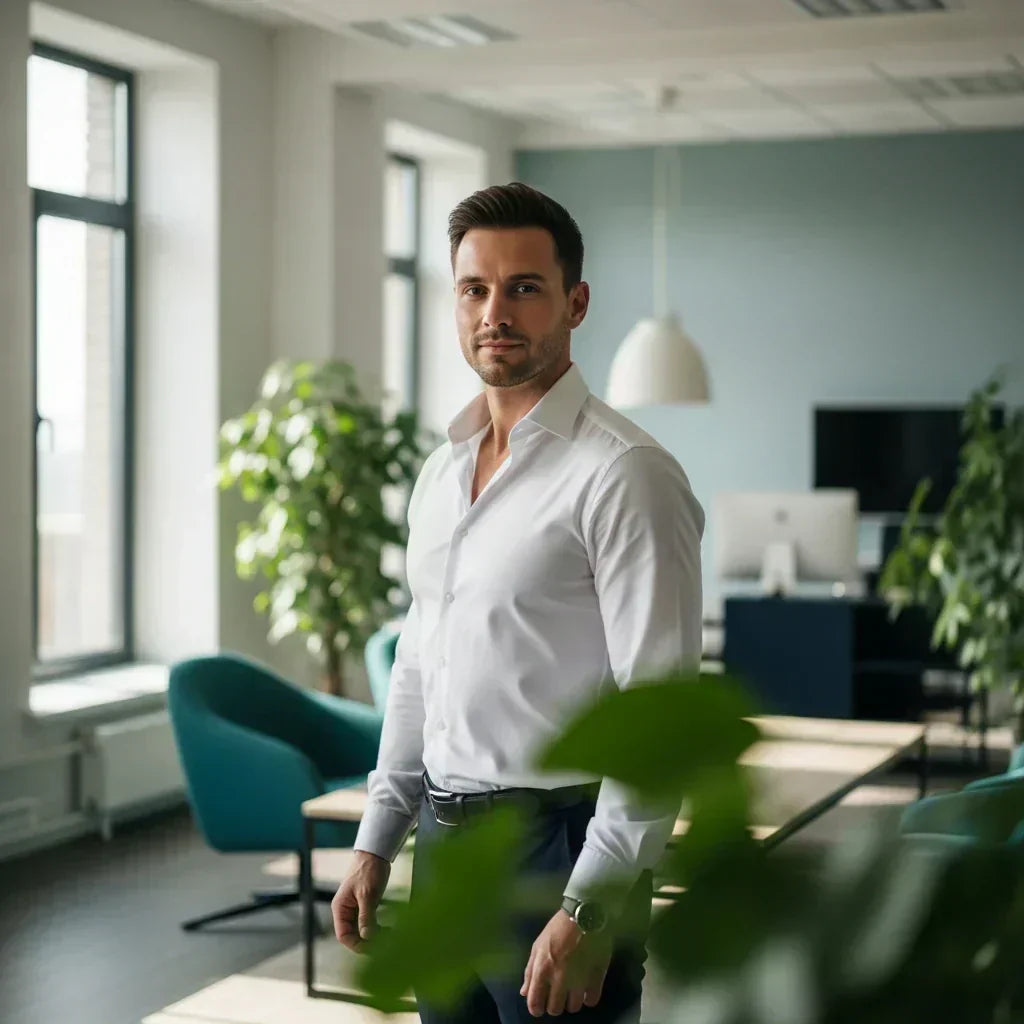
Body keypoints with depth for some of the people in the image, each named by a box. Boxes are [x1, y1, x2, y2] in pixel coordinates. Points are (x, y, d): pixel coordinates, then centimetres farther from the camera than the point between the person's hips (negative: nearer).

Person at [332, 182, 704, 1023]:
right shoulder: (443, 470, 11)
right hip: (444, 842, 7)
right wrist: (376, 843, 15)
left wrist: (589, 910, -20)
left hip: (558, 844, -7)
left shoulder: (624, 474, -13)